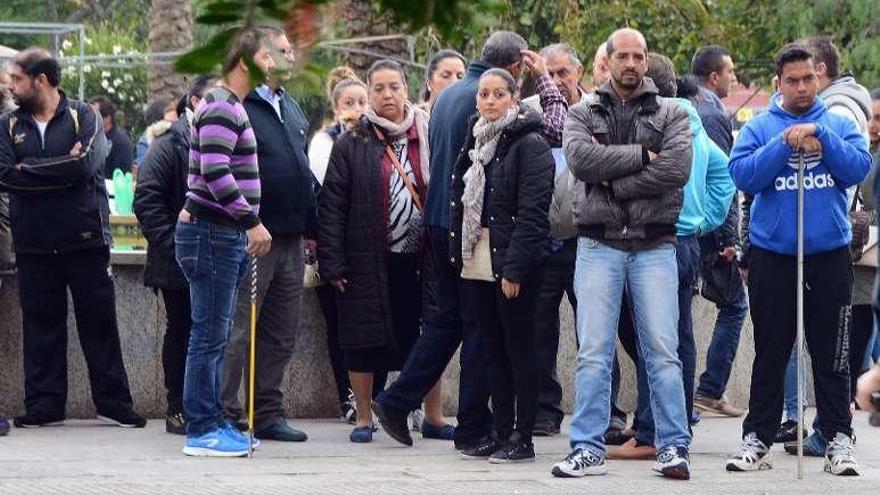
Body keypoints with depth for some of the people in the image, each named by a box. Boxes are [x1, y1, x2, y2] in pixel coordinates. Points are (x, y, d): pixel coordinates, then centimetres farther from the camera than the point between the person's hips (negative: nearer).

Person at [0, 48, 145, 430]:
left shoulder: (82, 117, 0)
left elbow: (86, 165, -17)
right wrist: (62, 168, -13)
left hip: (85, 239, -2)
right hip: (34, 244, 2)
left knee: (99, 323, 2)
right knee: (41, 325, 5)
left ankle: (114, 403, 8)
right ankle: (43, 405, 11)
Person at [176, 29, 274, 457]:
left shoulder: (231, 107, 19)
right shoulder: (221, 108, -14)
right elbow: (216, 173, -23)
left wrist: (247, 224, 21)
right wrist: (253, 221, -20)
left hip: (223, 233, 10)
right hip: (212, 233, -10)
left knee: (215, 335, 13)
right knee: (210, 334, -7)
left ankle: (212, 422, 18)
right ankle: (201, 430, -5)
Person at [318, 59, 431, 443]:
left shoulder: (428, 138, 8)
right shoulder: (351, 145, 2)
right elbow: (331, 206, -1)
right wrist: (332, 263, -8)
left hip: (420, 257, 2)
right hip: (369, 263, -2)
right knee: (364, 340, 3)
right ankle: (363, 418, 14)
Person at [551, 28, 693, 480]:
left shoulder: (671, 115, 7)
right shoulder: (582, 115, 9)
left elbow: (677, 168, -10)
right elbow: (581, 160, -11)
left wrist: (613, 181, -11)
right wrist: (641, 155, -11)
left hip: (654, 246, 0)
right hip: (598, 246, 0)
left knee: (663, 351, -2)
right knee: (593, 353, 0)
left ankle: (673, 447, 3)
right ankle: (588, 449, 3)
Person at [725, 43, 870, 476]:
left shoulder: (839, 124, 8)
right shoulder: (759, 127, 4)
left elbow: (859, 168, -6)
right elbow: (743, 175, -9)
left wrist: (823, 138, -16)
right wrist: (785, 144, -18)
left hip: (829, 256, 0)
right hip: (772, 257, 0)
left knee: (831, 354, 3)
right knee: (770, 353, 7)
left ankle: (838, 439, 8)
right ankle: (758, 438, 13)